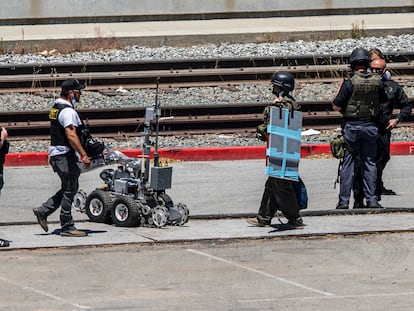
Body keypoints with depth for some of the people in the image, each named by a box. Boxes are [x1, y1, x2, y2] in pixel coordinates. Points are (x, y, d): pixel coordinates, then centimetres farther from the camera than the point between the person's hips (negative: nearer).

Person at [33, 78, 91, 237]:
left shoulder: (55, 108, 15)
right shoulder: (68, 111, -17)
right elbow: (71, 135, -26)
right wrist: (84, 155, -26)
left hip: (56, 153, 10)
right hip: (66, 156, -10)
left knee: (69, 189, 18)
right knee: (69, 190, -3)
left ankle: (43, 211, 16)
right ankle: (67, 227, 1)